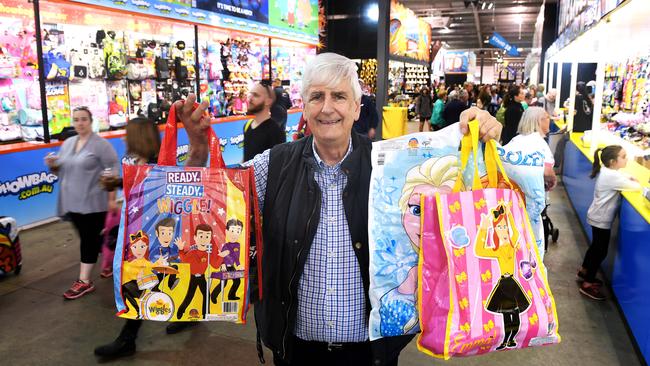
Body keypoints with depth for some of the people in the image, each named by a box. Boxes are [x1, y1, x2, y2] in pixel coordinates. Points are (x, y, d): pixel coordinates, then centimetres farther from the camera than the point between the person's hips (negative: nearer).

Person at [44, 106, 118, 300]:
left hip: (93, 202, -7)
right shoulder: (67, 144, 13)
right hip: (72, 202, 7)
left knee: (89, 240, -3)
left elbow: (112, 173, -11)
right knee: (88, 238, 14)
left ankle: (84, 281, 0)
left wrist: (112, 199, -15)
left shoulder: (101, 144, -8)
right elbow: (62, 170, 21)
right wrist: (53, 165, -2)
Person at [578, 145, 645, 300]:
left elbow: (623, 175, 14)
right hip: (601, 219, -10)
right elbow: (637, 187, -25)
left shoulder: (606, 171, 2)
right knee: (601, 252, 1)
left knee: (596, 246, 24)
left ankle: (584, 272, 40)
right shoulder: (613, 176, -26)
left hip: (598, 217, 10)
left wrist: (629, 178, -6)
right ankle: (587, 284, 10)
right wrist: (634, 182, -5)